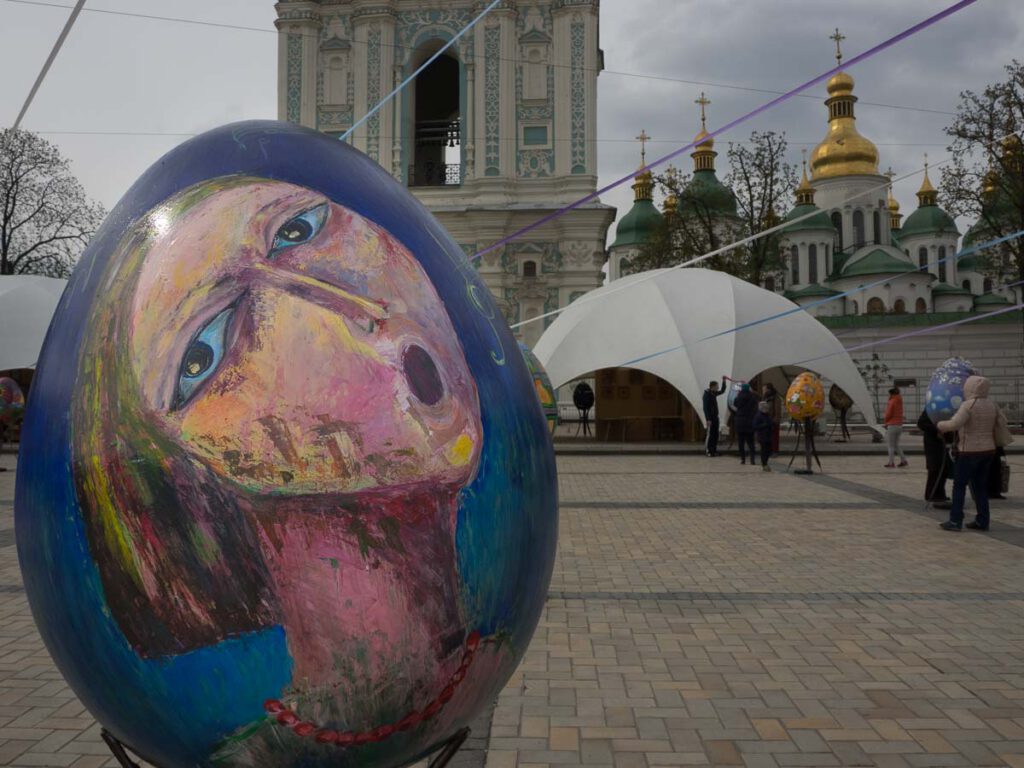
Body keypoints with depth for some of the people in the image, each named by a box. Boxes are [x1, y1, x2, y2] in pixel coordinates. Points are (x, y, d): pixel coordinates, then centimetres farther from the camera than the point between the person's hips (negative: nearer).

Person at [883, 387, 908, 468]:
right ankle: (903, 460, 12)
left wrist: (886, 423, 3)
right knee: (896, 445, 17)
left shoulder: (891, 402, -13)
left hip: (892, 425, -8)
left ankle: (891, 462, -1)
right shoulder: (900, 401, 10)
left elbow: (888, 414, -15)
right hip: (900, 425, 8)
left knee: (891, 446, -1)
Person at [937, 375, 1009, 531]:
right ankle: (982, 521, 14)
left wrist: (941, 425, -6)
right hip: (987, 450, 7)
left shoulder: (968, 405, -16)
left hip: (969, 451, -7)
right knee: (980, 487, 13)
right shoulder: (992, 405, 5)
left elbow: (954, 424, -24)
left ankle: (955, 521, -1)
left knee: (959, 486, 0)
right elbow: (1002, 424, 7)